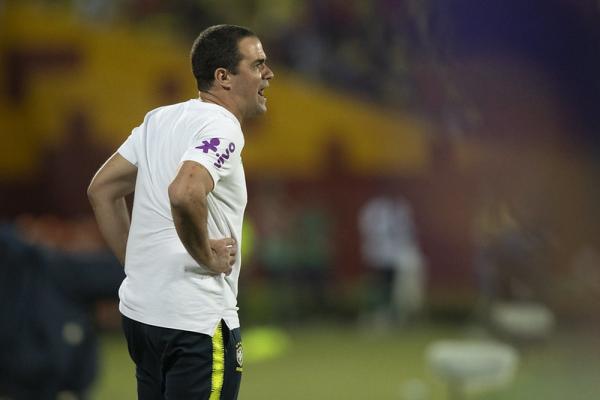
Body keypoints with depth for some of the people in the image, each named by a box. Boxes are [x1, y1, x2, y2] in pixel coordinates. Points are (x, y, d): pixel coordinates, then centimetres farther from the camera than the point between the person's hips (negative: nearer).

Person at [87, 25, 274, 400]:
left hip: (140, 309, 9)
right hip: (195, 322, -9)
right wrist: (207, 258, -17)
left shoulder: (160, 119, 13)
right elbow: (184, 194, -32)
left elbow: (102, 189, 19)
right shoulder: (221, 126, -13)